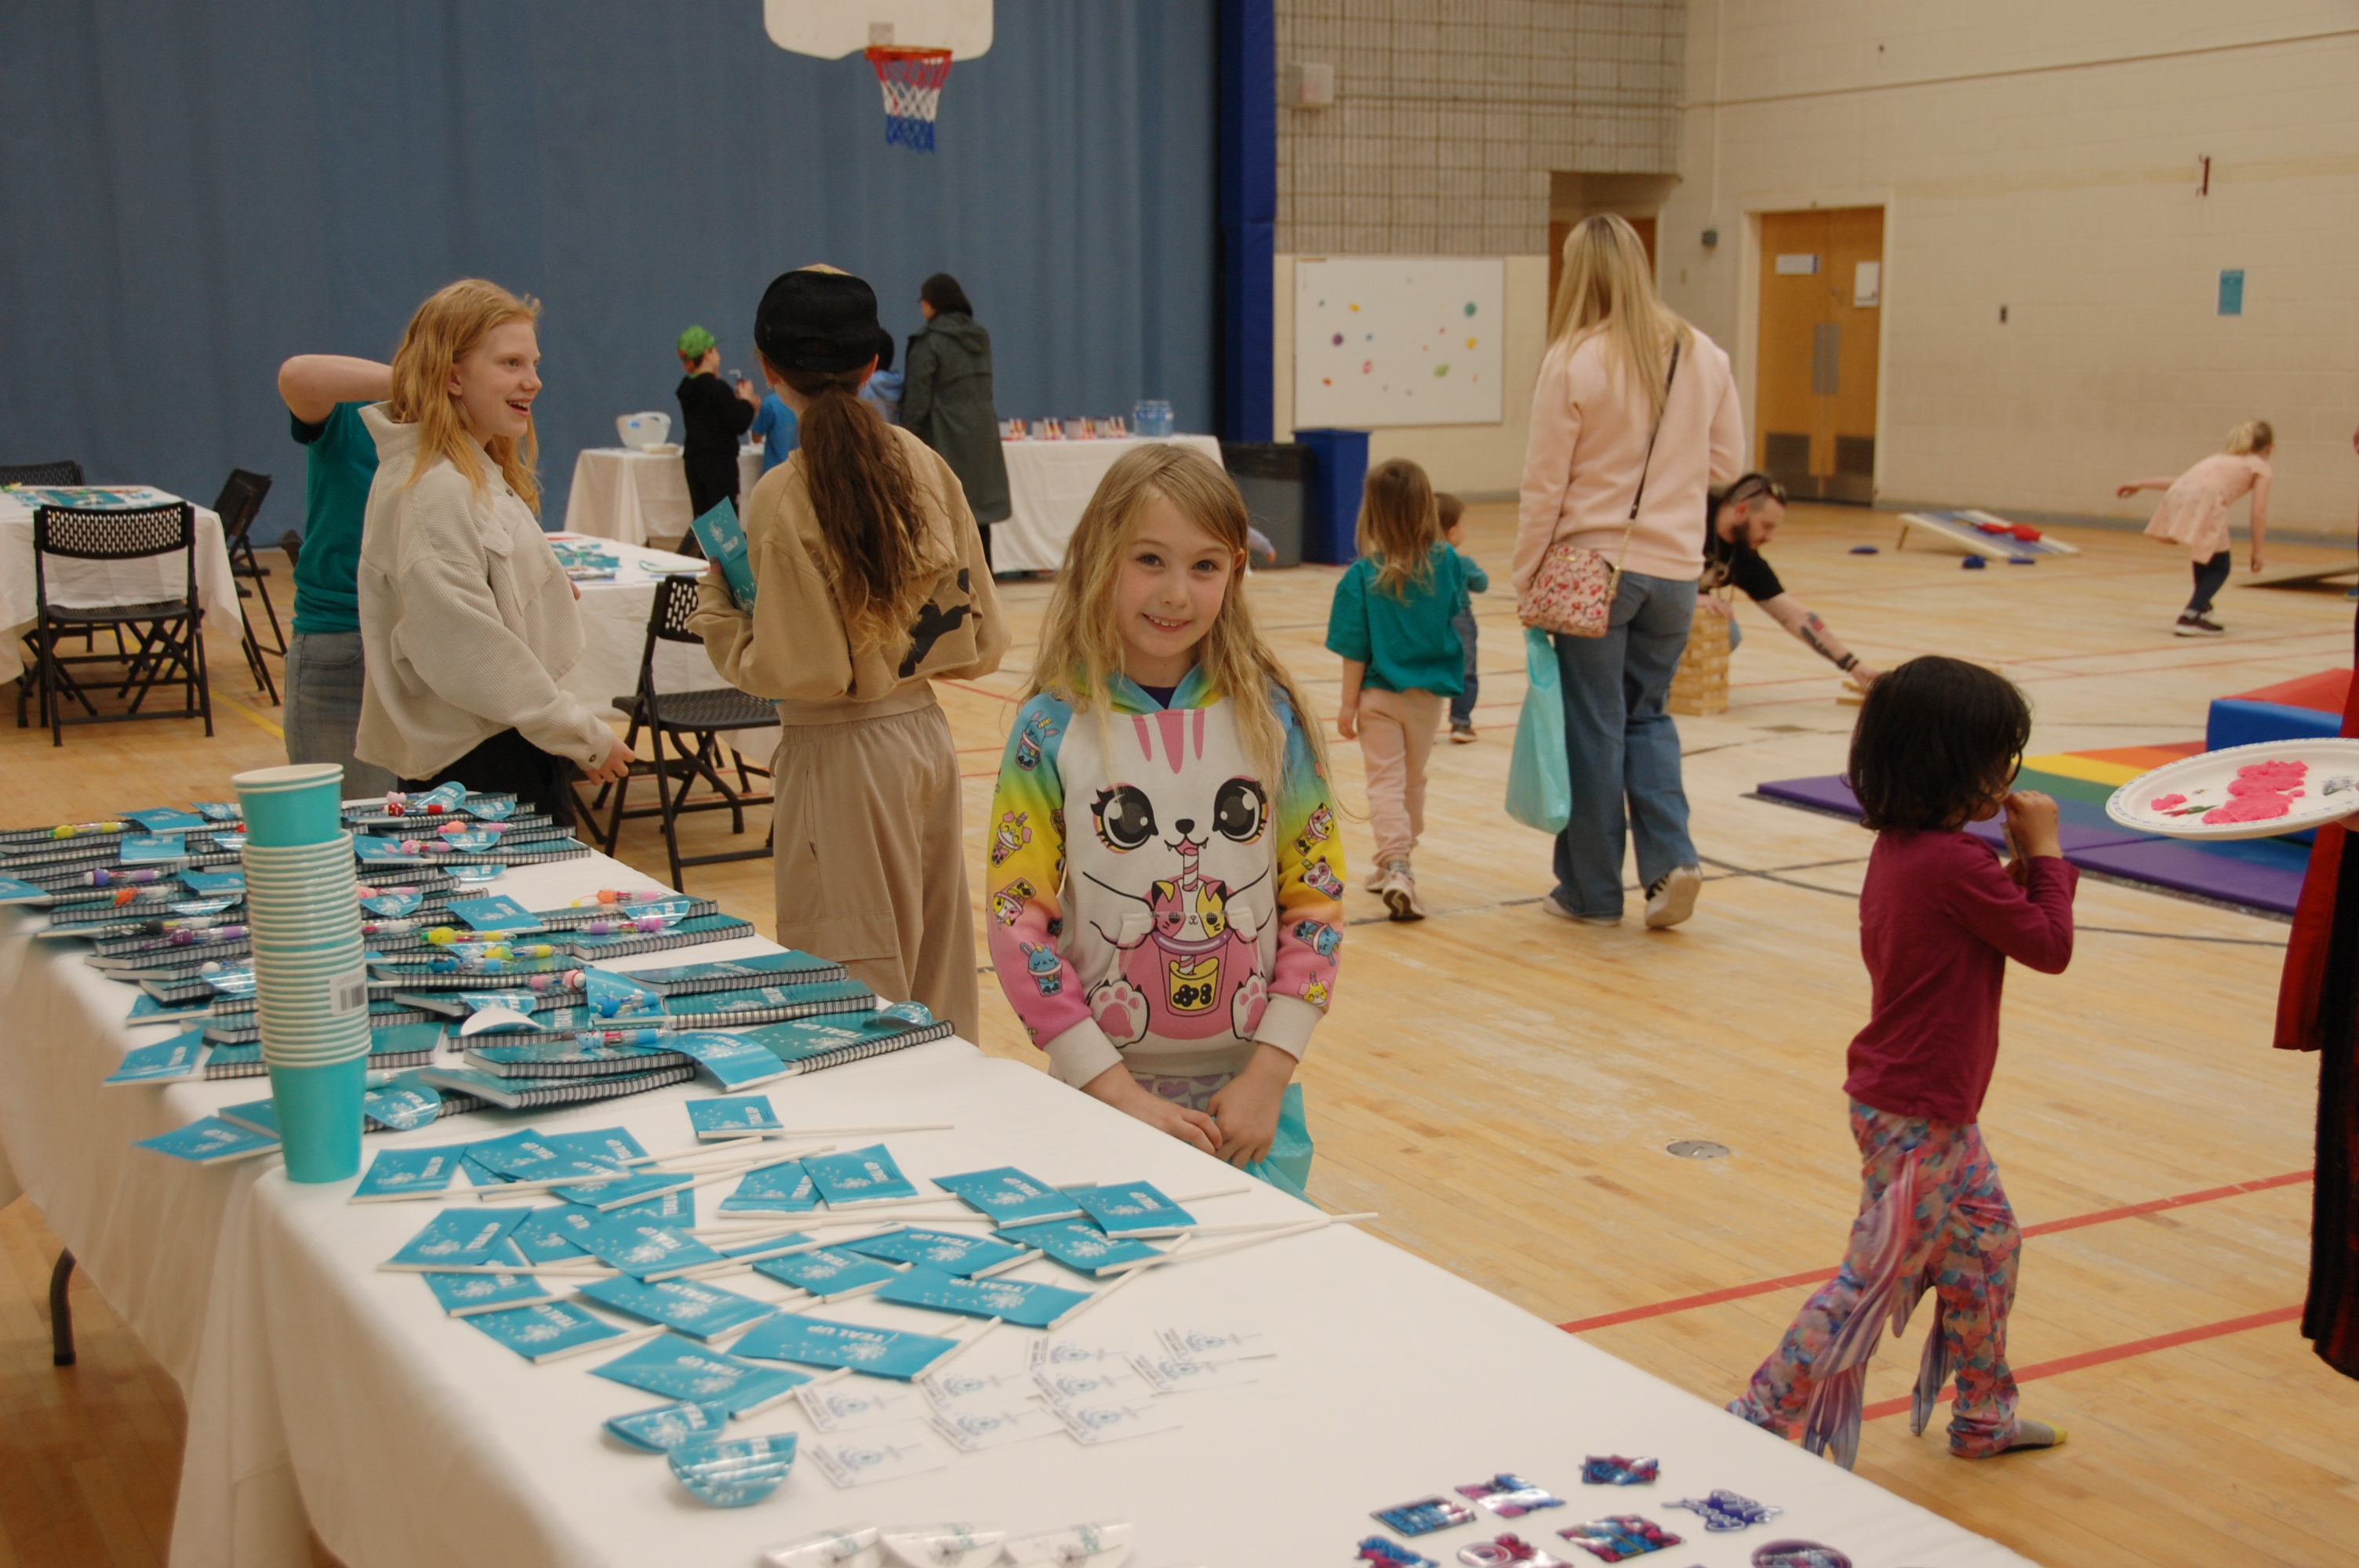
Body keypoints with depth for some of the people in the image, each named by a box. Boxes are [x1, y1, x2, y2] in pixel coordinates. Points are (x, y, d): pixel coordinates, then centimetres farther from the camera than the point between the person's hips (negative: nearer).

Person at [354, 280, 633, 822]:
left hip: (511, 748, 10)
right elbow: (466, 649, -21)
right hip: (475, 764, -10)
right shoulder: (432, 492, -17)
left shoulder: (483, 476, 14)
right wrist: (585, 736, -16)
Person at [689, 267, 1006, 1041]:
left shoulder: (782, 498, -16)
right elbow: (980, 640, 3)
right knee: (937, 965, 17)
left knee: (857, 998, 4)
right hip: (928, 735, 6)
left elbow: (800, 670, -17)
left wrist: (715, 613, -3)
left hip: (841, 753, -6)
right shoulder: (924, 466, 0)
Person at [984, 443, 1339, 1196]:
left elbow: (1316, 898, 0)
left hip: (1252, 1086, 2)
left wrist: (1267, 1076, -8)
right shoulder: (1052, 729, -7)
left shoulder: (1270, 716, -2)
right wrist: (1117, 1091, -14)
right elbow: (1019, 919, -9)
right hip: (1104, 1086, -1)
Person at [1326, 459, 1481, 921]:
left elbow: (1355, 651, -12)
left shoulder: (1361, 576, -15)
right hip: (1428, 693, 3)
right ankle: (1396, 866, 33)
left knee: (1385, 782, -1)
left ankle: (1396, 868, -20)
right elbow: (1474, 579, 15)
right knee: (1413, 781, 19)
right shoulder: (1445, 563, -9)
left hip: (1379, 694, -3)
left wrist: (1349, 705, -5)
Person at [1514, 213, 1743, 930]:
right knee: (1648, 715, 20)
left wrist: (1526, 576, 0)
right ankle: (1671, 859, 3)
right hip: (1674, 569, 4)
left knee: (1592, 728, 7)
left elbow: (1545, 482, -9)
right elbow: (1725, 461, 9)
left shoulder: (1574, 360, -13)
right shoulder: (1703, 356, 0)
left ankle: (1591, 890, 16)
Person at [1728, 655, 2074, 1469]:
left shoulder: (1900, 846, 4)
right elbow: (2050, 947, -15)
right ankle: (1763, 1419, 7)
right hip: (1917, 1117, -10)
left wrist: (2016, 871, 2)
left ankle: (1985, 1416, 35)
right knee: (1877, 1281, -1)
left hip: (1932, 1105, 10)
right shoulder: (1956, 864, -25)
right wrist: (2044, 853, -4)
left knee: (1988, 1242, 22)